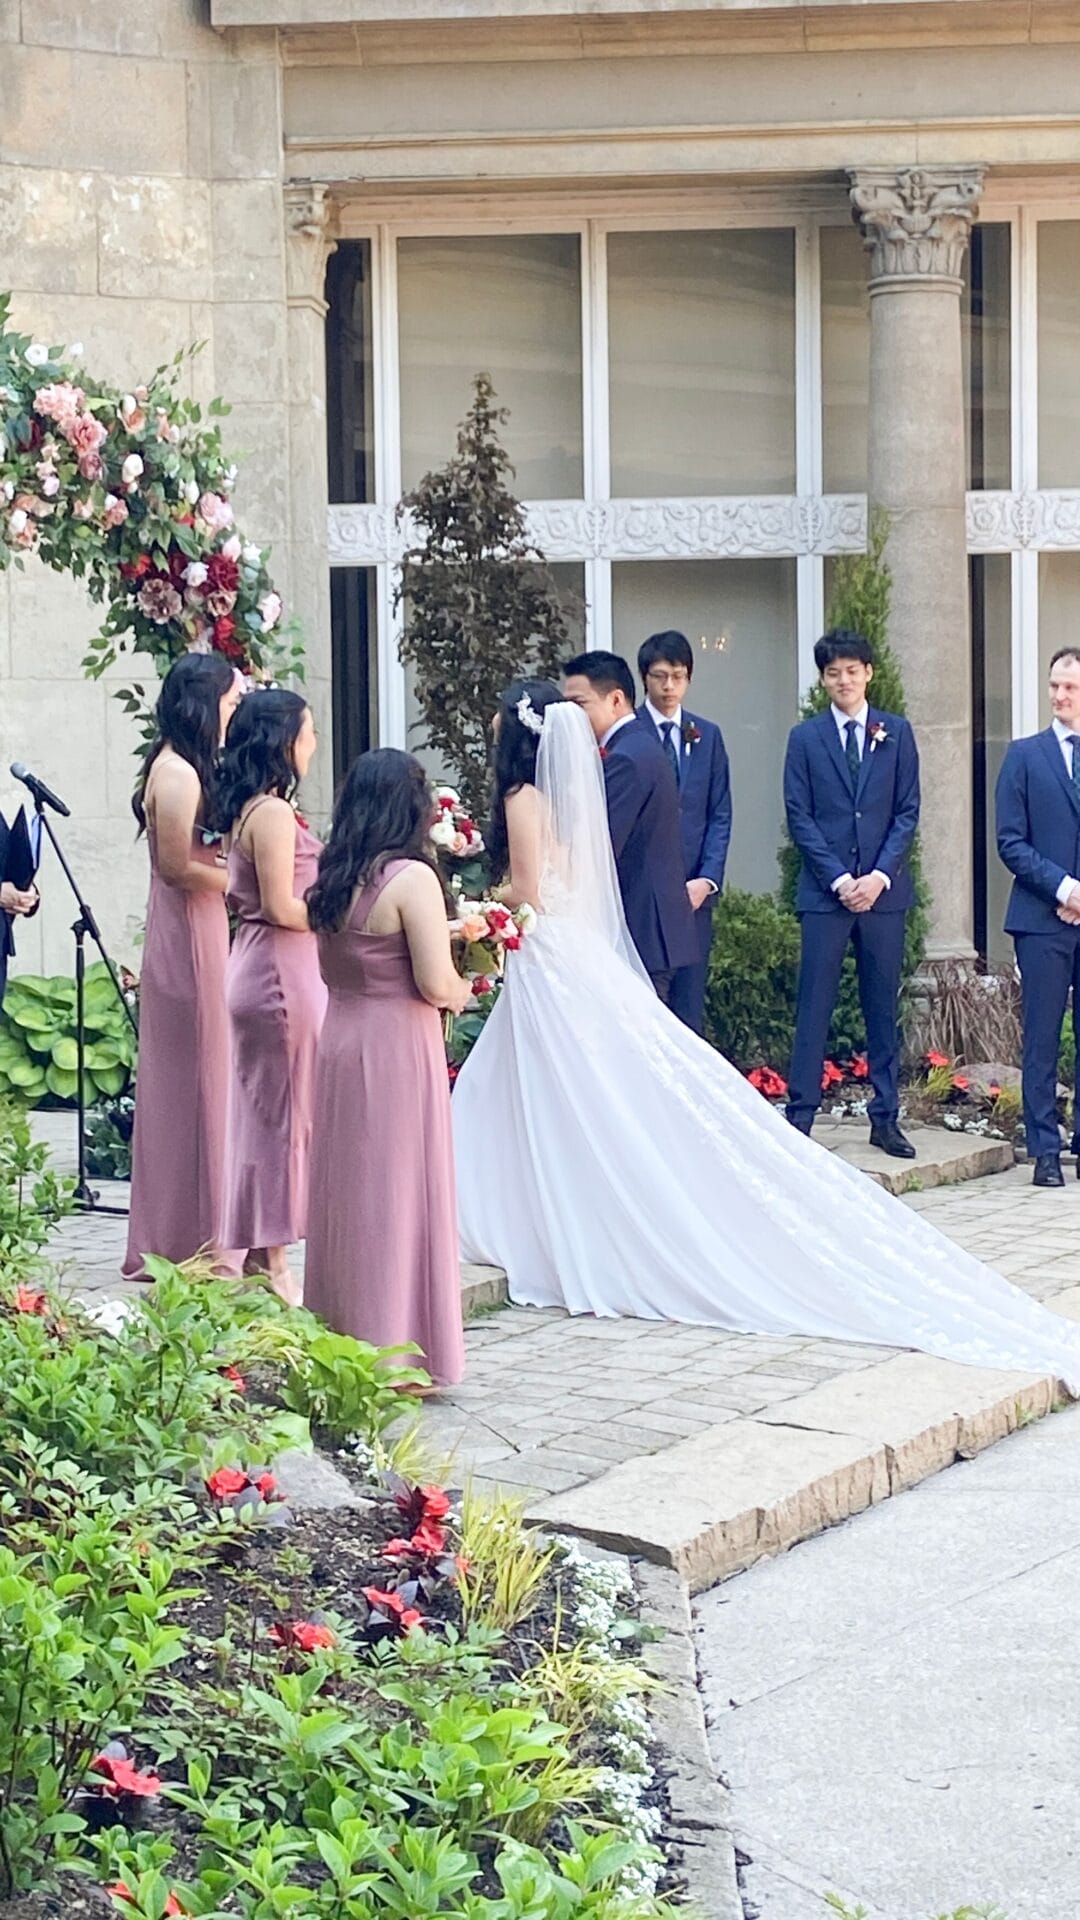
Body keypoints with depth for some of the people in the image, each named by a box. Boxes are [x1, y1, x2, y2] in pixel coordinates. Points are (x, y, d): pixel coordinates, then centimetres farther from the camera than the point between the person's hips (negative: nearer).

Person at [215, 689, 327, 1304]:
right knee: (284, 1114, -3)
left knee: (262, 1112, 14)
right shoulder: (274, 813, -17)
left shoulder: (247, 810, 12)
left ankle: (260, 1252, 21)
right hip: (282, 974, -10)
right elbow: (281, 908, -20)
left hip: (259, 971, 10)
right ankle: (273, 1261, 3)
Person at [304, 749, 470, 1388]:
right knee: (397, 1196, 1)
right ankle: (397, 1349, 7)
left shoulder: (332, 879, 7)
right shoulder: (412, 878, -15)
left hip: (339, 1041, 7)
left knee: (346, 1192, 14)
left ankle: (342, 1336, 22)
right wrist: (462, 990, 5)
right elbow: (436, 983, -18)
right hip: (396, 1048, -7)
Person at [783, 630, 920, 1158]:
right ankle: (800, 1116, 0)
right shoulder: (805, 737, 5)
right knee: (814, 1007, -3)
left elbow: (908, 811, 5)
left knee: (883, 1006, 6)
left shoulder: (896, 733, 8)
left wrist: (879, 875, -8)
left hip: (884, 891, 1)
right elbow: (799, 817, 1)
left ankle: (886, 1118, 11)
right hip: (824, 891, -1)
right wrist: (839, 879, -9)